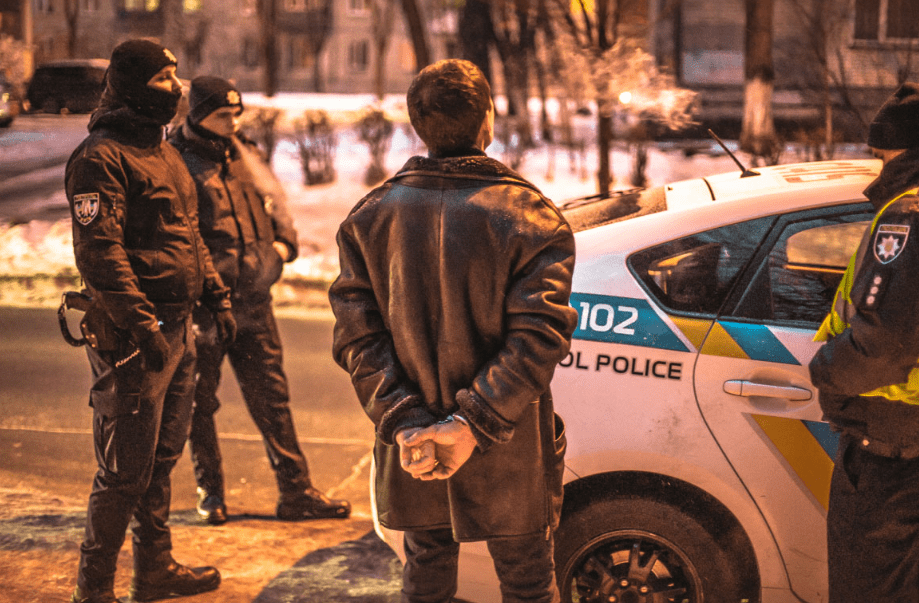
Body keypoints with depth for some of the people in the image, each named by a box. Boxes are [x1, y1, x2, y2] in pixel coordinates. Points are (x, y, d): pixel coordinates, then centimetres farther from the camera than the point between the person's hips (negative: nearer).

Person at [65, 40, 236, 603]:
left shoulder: (166, 152, 16)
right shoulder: (102, 157, -15)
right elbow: (98, 250, -22)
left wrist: (216, 294, 19)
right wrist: (142, 324, -26)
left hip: (177, 328, 10)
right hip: (133, 338, -9)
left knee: (163, 458, 18)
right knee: (125, 471, -4)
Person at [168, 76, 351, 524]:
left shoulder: (244, 155, 11)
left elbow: (274, 200, 20)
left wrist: (283, 242, 2)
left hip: (252, 302, 5)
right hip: (202, 304, -5)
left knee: (271, 396, 9)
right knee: (199, 402, 8)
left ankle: (296, 492, 15)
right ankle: (210, 493, 24)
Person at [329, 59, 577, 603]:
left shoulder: (370, 217, -1)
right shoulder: (531, 217, -11)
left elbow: (357, 337, -8)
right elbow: (536, 339, -20)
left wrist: (403, 423, -13)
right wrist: (474, 424, -21)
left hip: (411, 456, 3)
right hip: (508, 457, -3)